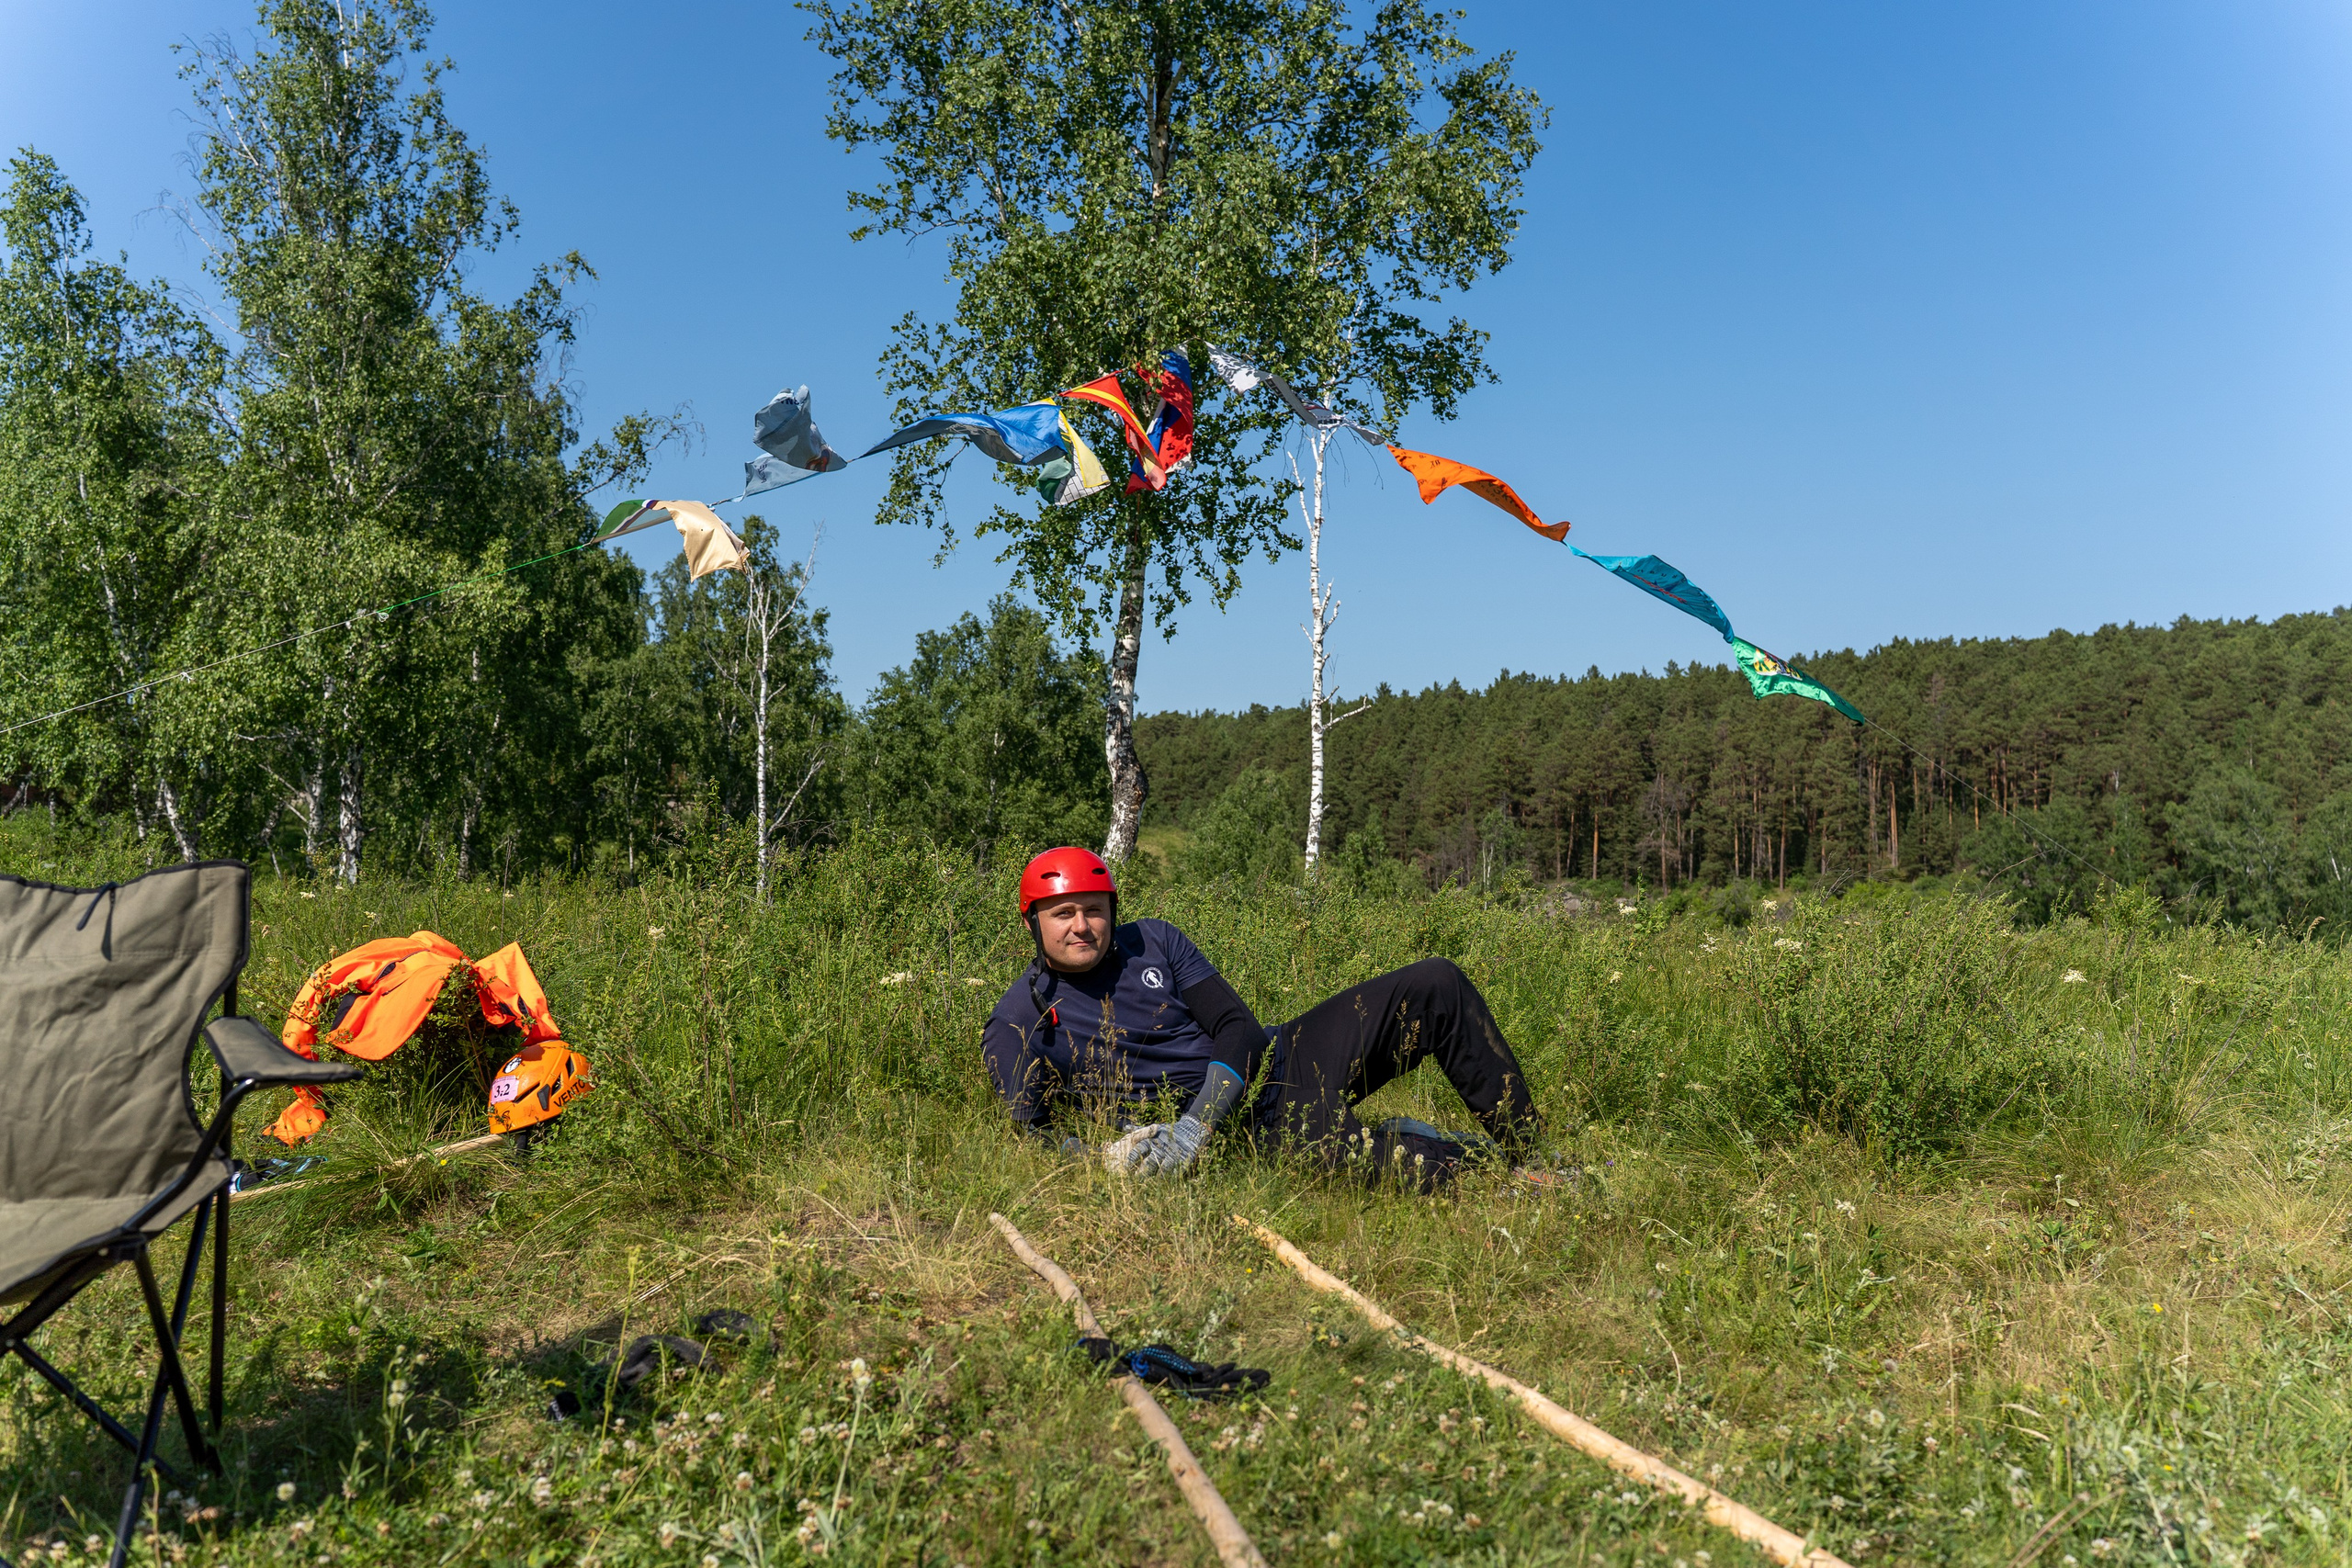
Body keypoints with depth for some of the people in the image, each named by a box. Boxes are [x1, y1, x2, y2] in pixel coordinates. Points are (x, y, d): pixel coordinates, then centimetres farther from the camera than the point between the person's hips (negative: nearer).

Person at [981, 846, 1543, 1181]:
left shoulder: (1154, 940, 3)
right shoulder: (1018, 1023, -5)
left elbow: (1240, 1029, -3)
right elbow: (1029, 1133, -9)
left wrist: (1195, 1126, -20)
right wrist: (1110, 1158, -31)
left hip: (1287, 1055, 6)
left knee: (1438, 984, -6)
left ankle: (1525, 1145, 8)